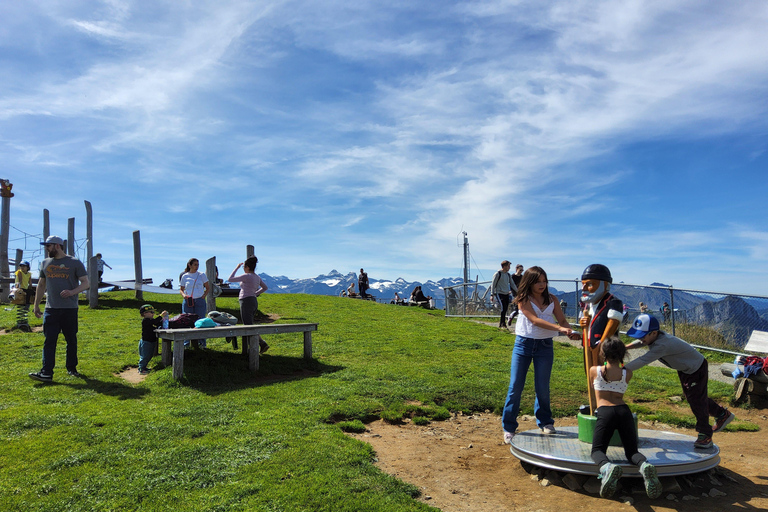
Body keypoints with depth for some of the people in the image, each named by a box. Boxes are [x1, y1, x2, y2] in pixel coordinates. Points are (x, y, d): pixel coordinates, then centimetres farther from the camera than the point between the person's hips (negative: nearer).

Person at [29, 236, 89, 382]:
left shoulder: (75, 263, 1)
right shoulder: (45, 263, 13)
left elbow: (85, 283, -1)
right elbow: (41, 285, 20)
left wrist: (72, 292, -20)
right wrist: (36, 305, 17)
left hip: (70, 309, -3)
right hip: (51, 309, 3)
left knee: (71, 340, 7)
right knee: (49, 341, -5)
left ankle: (72, 369, 19)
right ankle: (46, 373, -8)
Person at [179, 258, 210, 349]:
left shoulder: (202, 275, 6)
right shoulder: (184, 276, 7)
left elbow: (208, 288, 11)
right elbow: (181, 289, 15)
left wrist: (203, 296, -4)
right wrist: (183, 295, -6)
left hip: (199, 301, -1)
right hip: (188, 302, 1)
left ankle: (202, 343, 6)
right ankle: (186, 343, 9)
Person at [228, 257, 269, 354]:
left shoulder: (246, 276, -14)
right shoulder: (257, 277, 11)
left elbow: (230, 279, -8)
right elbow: (265, 287, 24)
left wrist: (237, 268, -1)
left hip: (246, 302, -9)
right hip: (254, 302, 9)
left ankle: (262, 344, -15)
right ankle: (245, 350, 15)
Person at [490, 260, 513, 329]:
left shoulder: (508, 274, 14)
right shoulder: (498, 274, -5)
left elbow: (512, 284, 22)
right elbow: (493, 284, -5)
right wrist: (492, 294, -10)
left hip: (506, 294, 7)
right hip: (499, 293, -7)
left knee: (505, 309, 5)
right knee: (503, 308, -17)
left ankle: (500, 324, 14)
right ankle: (503, 324, -10)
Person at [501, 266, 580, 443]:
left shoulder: (551, 299, 5)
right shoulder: (523, 299, -7)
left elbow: (562, 320, 4)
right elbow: (535, 320, -18)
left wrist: (570, 331, -18)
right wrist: (559, 328, -27)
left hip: (545, 346, 2)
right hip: (523, 344, -2)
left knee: (542, 388, 6)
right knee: (515, 387, 0)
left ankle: (545, 422, 29)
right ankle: (509, 428, 10)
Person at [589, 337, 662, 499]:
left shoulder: (594, 371, 10)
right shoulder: (628, 374, 12)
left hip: (605, 412, -2)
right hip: (624, 411, 3)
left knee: (597, 451, 2)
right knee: (632, 452, 11)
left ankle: (607, 468, -36)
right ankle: (645, 465, -27)